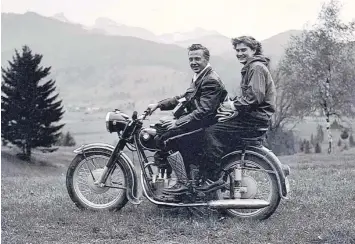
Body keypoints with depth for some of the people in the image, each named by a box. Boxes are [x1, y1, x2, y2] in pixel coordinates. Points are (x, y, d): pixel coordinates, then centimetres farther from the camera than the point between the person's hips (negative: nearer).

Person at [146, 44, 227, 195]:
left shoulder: (211, 81, -17)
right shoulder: (198, 78, 16)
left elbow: (203, 112, -25)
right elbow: (183, 98, 22)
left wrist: (178, 123, -26)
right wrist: (158, 105, 12)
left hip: (205, 126, -11)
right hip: (197, 124, 11)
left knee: (165, 139, -20)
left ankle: (183, 184, -16)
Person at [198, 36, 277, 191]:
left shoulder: (257, 67, -11)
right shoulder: (250, 67, 22)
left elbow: (255, 97, -24)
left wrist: (234, 105, -13)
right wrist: (234, 111, 11)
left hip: (255, 120, -11)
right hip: (251, 117, 11)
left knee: (212, 132, -18)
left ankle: (214, 177, -18)